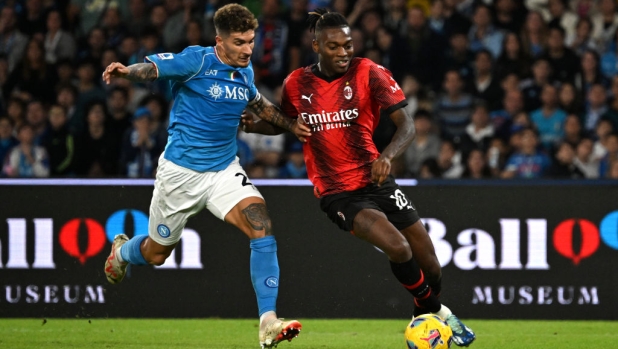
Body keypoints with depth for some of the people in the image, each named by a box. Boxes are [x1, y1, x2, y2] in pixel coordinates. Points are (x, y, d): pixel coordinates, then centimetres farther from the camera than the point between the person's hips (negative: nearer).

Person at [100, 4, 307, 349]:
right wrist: (125, 71, -46)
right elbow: (152, 67, -24)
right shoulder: (197, 61, -15)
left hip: (225, 170, 4)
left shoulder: (245, 72, 4)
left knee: (263, 227, -20)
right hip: (180, 173, -4)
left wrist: (291, 124, 25)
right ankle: (121, 251, 51)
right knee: (156, 253, 12)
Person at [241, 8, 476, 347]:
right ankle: (436, 312, 1)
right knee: (397, 247, -24)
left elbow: (406, 124, -16)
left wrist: (387, 156, -35)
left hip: (375, 180, 2)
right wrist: (251, 124, -2)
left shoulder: (368, 73, -8)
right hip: (336, 192, -2)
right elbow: (283, 123, 19)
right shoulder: (296, 84, -2)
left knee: (427, 262, 2)